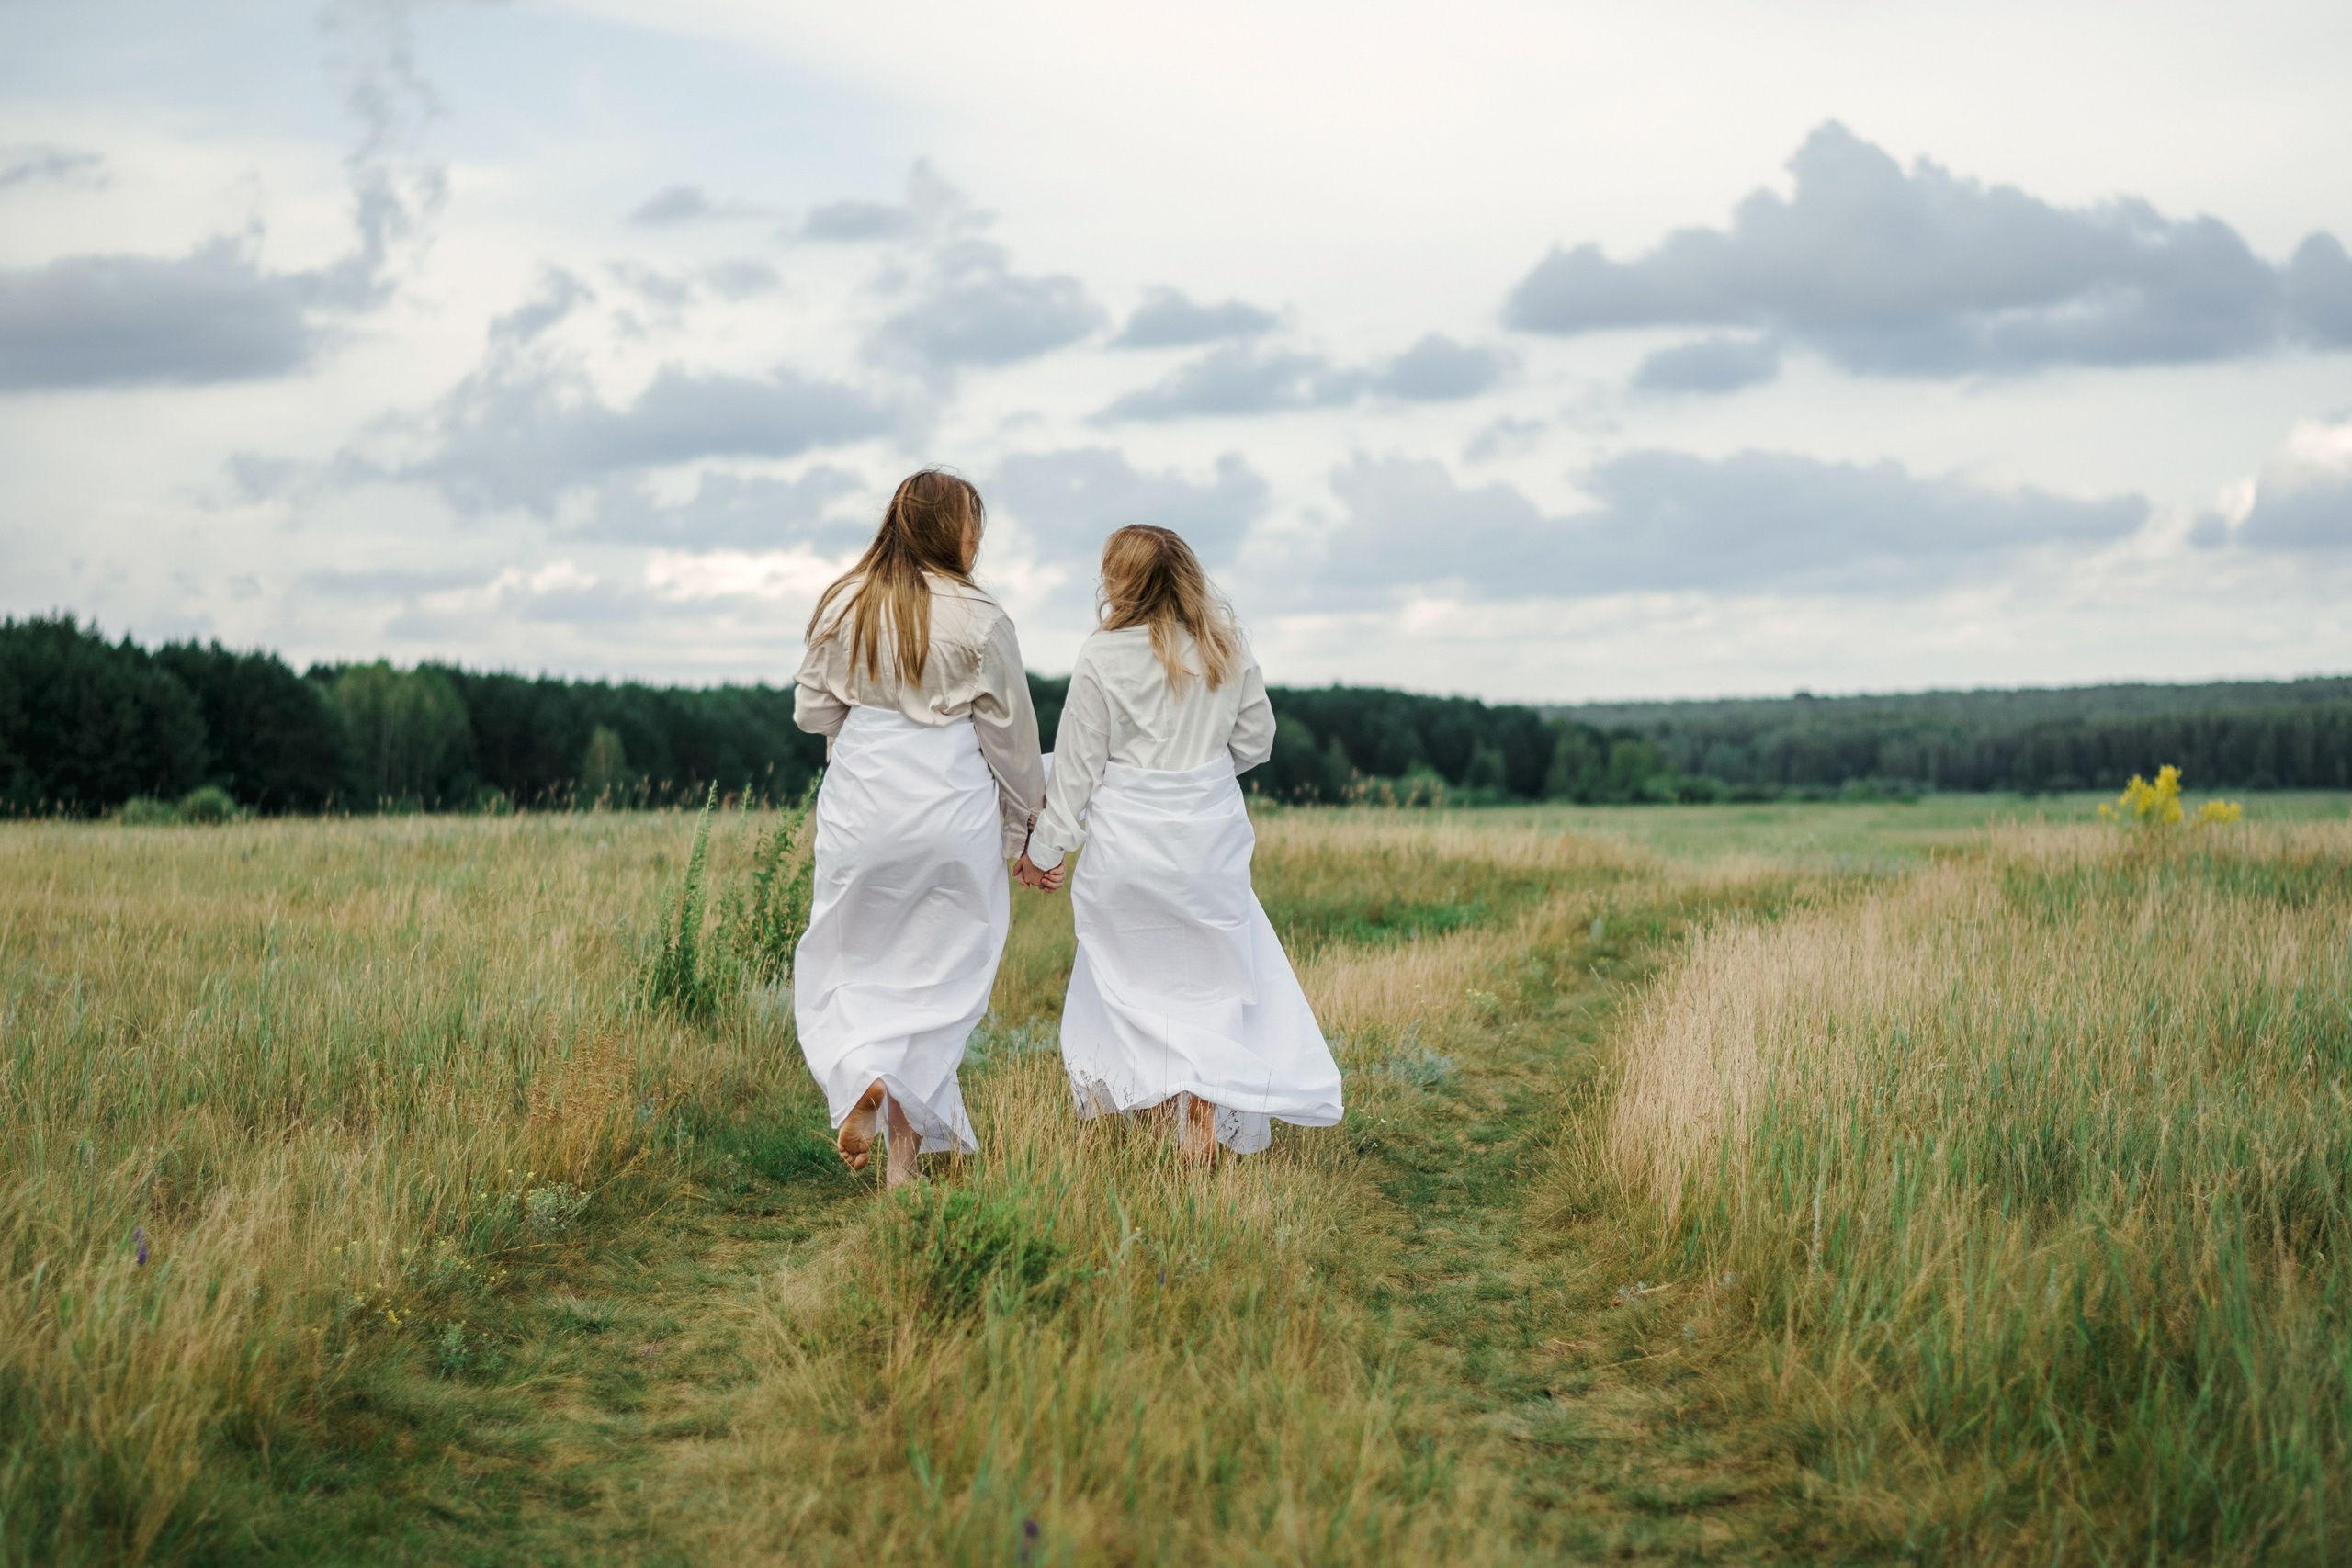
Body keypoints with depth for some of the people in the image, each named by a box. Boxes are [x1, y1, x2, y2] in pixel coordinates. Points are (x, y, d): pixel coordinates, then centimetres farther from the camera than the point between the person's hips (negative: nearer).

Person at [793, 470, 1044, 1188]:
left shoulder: (843, 605, 0)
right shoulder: (976, 617, -8)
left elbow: (812, 710, 6)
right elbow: (1010, 733, -2)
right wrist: (1022, 823, 10)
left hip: (861, 799, 2)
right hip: (951, 803, -2)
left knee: (844, 963, 15)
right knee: (938, 972, 7)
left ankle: (858, 1078, -11)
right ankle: (908, 1144, 5)